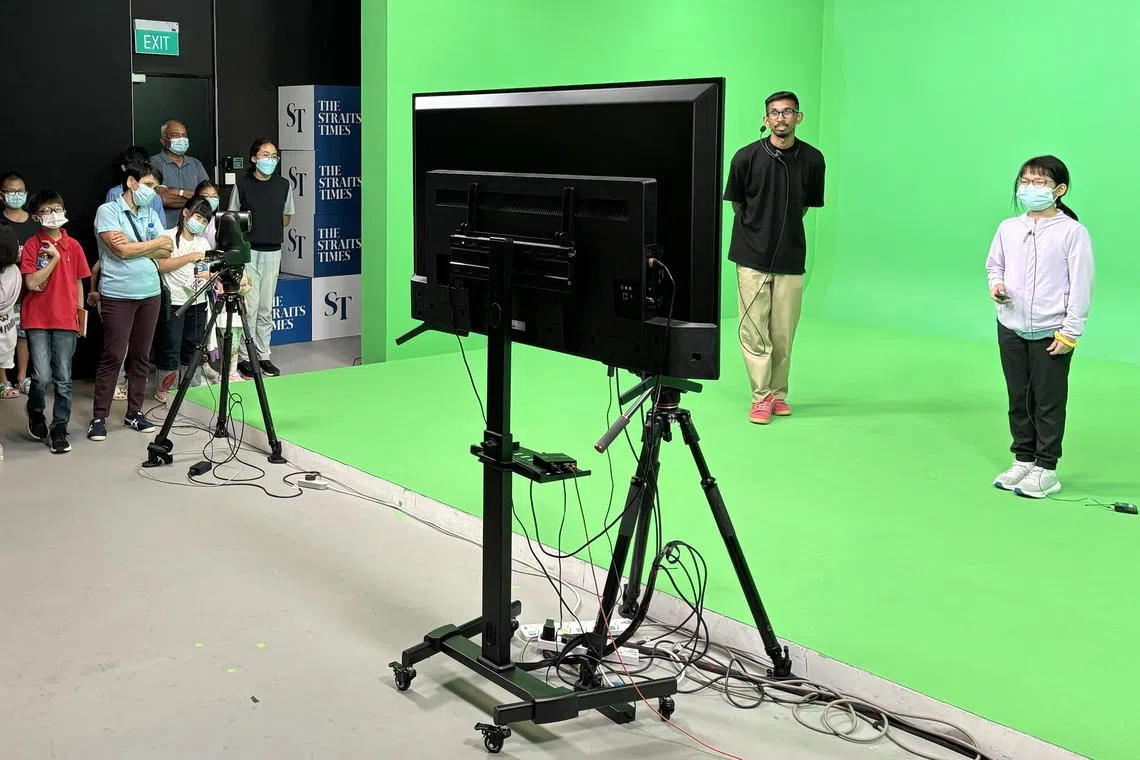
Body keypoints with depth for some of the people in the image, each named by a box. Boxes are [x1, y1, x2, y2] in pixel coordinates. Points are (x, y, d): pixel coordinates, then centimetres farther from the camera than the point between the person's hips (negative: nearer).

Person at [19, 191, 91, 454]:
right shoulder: (32, 245, -1)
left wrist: (80, 313, 12)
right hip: (37, 320, -2)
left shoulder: (73, 246, 7)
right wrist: (54, 258, -11)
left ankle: (59, 428, 14)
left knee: (63, 380, 3)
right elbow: (31, 282, -10)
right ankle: (35, 412, 20)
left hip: (66, 321, 2)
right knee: (42, 376, -9)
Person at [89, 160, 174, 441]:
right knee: (112, 357, -4)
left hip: (150, 293, 6)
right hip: (118, 295, -6)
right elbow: (122, 250, -15)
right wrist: (156, 242, -2)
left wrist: (133, 244, -11)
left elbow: (165, 252, 3)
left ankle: (135, 412, 18)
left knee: (141, 356, 9)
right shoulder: (108, 211, -4)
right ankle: (99, 417, 2)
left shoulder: (151, 215, 14)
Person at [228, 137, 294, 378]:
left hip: (272, 252, 3)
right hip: (247, 250, -3)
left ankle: (263, 356, 16)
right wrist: (249, 229, -5)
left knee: (266, 308, 9)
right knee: (249, 306, -6)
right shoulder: (242, 183, -2)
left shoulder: (283, 185, 5)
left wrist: (270, 230, 5)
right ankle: (245, 357, 2)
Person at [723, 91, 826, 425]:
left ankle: (779, 394, 20)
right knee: (753, 331, -2)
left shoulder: (812, 159, -1)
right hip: (752, 257, -1)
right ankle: (761, 397, 8)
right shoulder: (746, 156, -6)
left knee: (783, 334, 6)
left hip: (791, 257, 1)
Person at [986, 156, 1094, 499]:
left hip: (1051, 333, -4)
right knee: (1019, 399, 13)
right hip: (1011, 329, 5)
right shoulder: (1008, 228, 4)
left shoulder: (1072, 232, -9)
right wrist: (996, 285, -5)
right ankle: (1023, 460, 27)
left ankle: (1045, 469, 14)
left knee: (1048, 401, 4)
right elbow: (994, 264, 19)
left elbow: (1081, 286, -9)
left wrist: (1069, 333, -11)